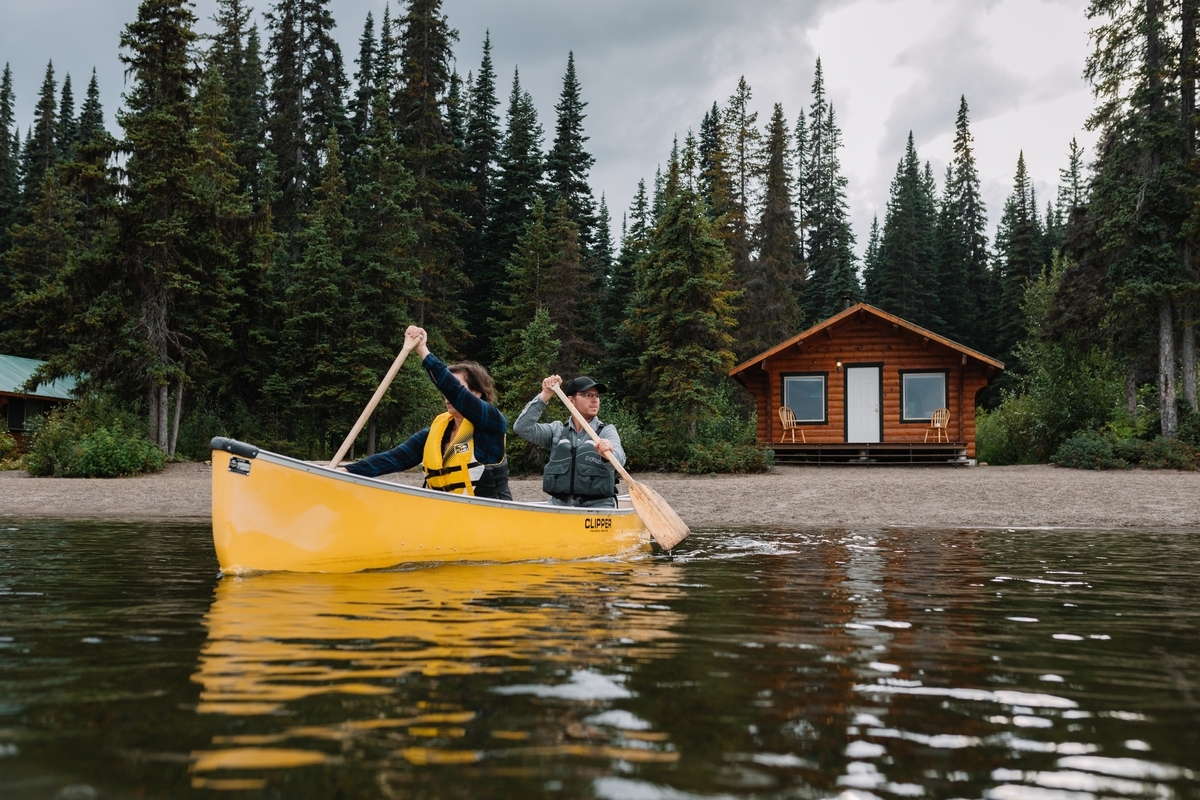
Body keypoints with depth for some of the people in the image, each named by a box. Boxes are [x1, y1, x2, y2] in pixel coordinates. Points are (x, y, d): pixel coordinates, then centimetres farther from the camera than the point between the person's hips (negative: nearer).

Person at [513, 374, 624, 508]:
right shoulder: (557, 430, 14)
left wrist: (608, 455, -38)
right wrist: (544, 396, -5)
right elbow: (522, 428, 0)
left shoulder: (607, 431, 6)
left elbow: (618, 460, -14)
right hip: (558, 505, 2)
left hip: (597, 506, -2)